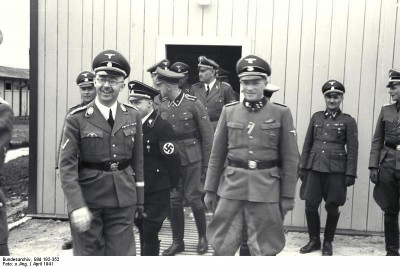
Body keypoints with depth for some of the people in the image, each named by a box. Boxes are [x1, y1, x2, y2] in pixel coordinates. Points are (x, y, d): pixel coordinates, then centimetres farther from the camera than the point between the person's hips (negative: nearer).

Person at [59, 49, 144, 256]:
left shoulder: (133, 116, 3)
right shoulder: (77, 118, -7)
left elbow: (138, 160, 9)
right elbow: (67, 165, -10)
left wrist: (140, 199, 10)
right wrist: (76, 206, -17)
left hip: (123, 199, 2)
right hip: (88, 198, -2)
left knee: (121, 254, 8)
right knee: (88, 254, 10)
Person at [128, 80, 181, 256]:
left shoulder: (162, 127, -16)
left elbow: (172, 158, -16)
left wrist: (172, 184, -8)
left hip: (157, 190, -7)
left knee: (150, 231, -2)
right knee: (142, 228, 18)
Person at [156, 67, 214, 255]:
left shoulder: (193, 103, -9)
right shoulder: (162, 107, 4)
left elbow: (207, 136, -6)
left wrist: (206, 164, -6)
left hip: (191, 158, -4)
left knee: (193, 197, 2)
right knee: (173, 200, 6)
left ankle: (203, 237, 24)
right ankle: (177, 241, 22)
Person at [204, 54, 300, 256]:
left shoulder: (281, 113, -1)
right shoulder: (229, 111, 4)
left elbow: (290, 158, 0)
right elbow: (217, 154, 8)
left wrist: (288, 195, -2)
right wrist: (210, 189, 7)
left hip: (266, 188, -1)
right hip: (232, 186, 2)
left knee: (264, 250, 10)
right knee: (222, 246, 10)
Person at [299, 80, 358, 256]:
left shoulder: (348, 121, 1)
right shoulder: (316, 117, 9)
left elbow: (352, 149, -1)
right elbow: (307, 144, 11)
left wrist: (350, 174, -7)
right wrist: (303, 167, 7)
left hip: (336, 170, -2)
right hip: (314, 168, 3)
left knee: (332, 207, 5)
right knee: (310, 205, 3)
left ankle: (328, 242, 22)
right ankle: (314, 240, 20)